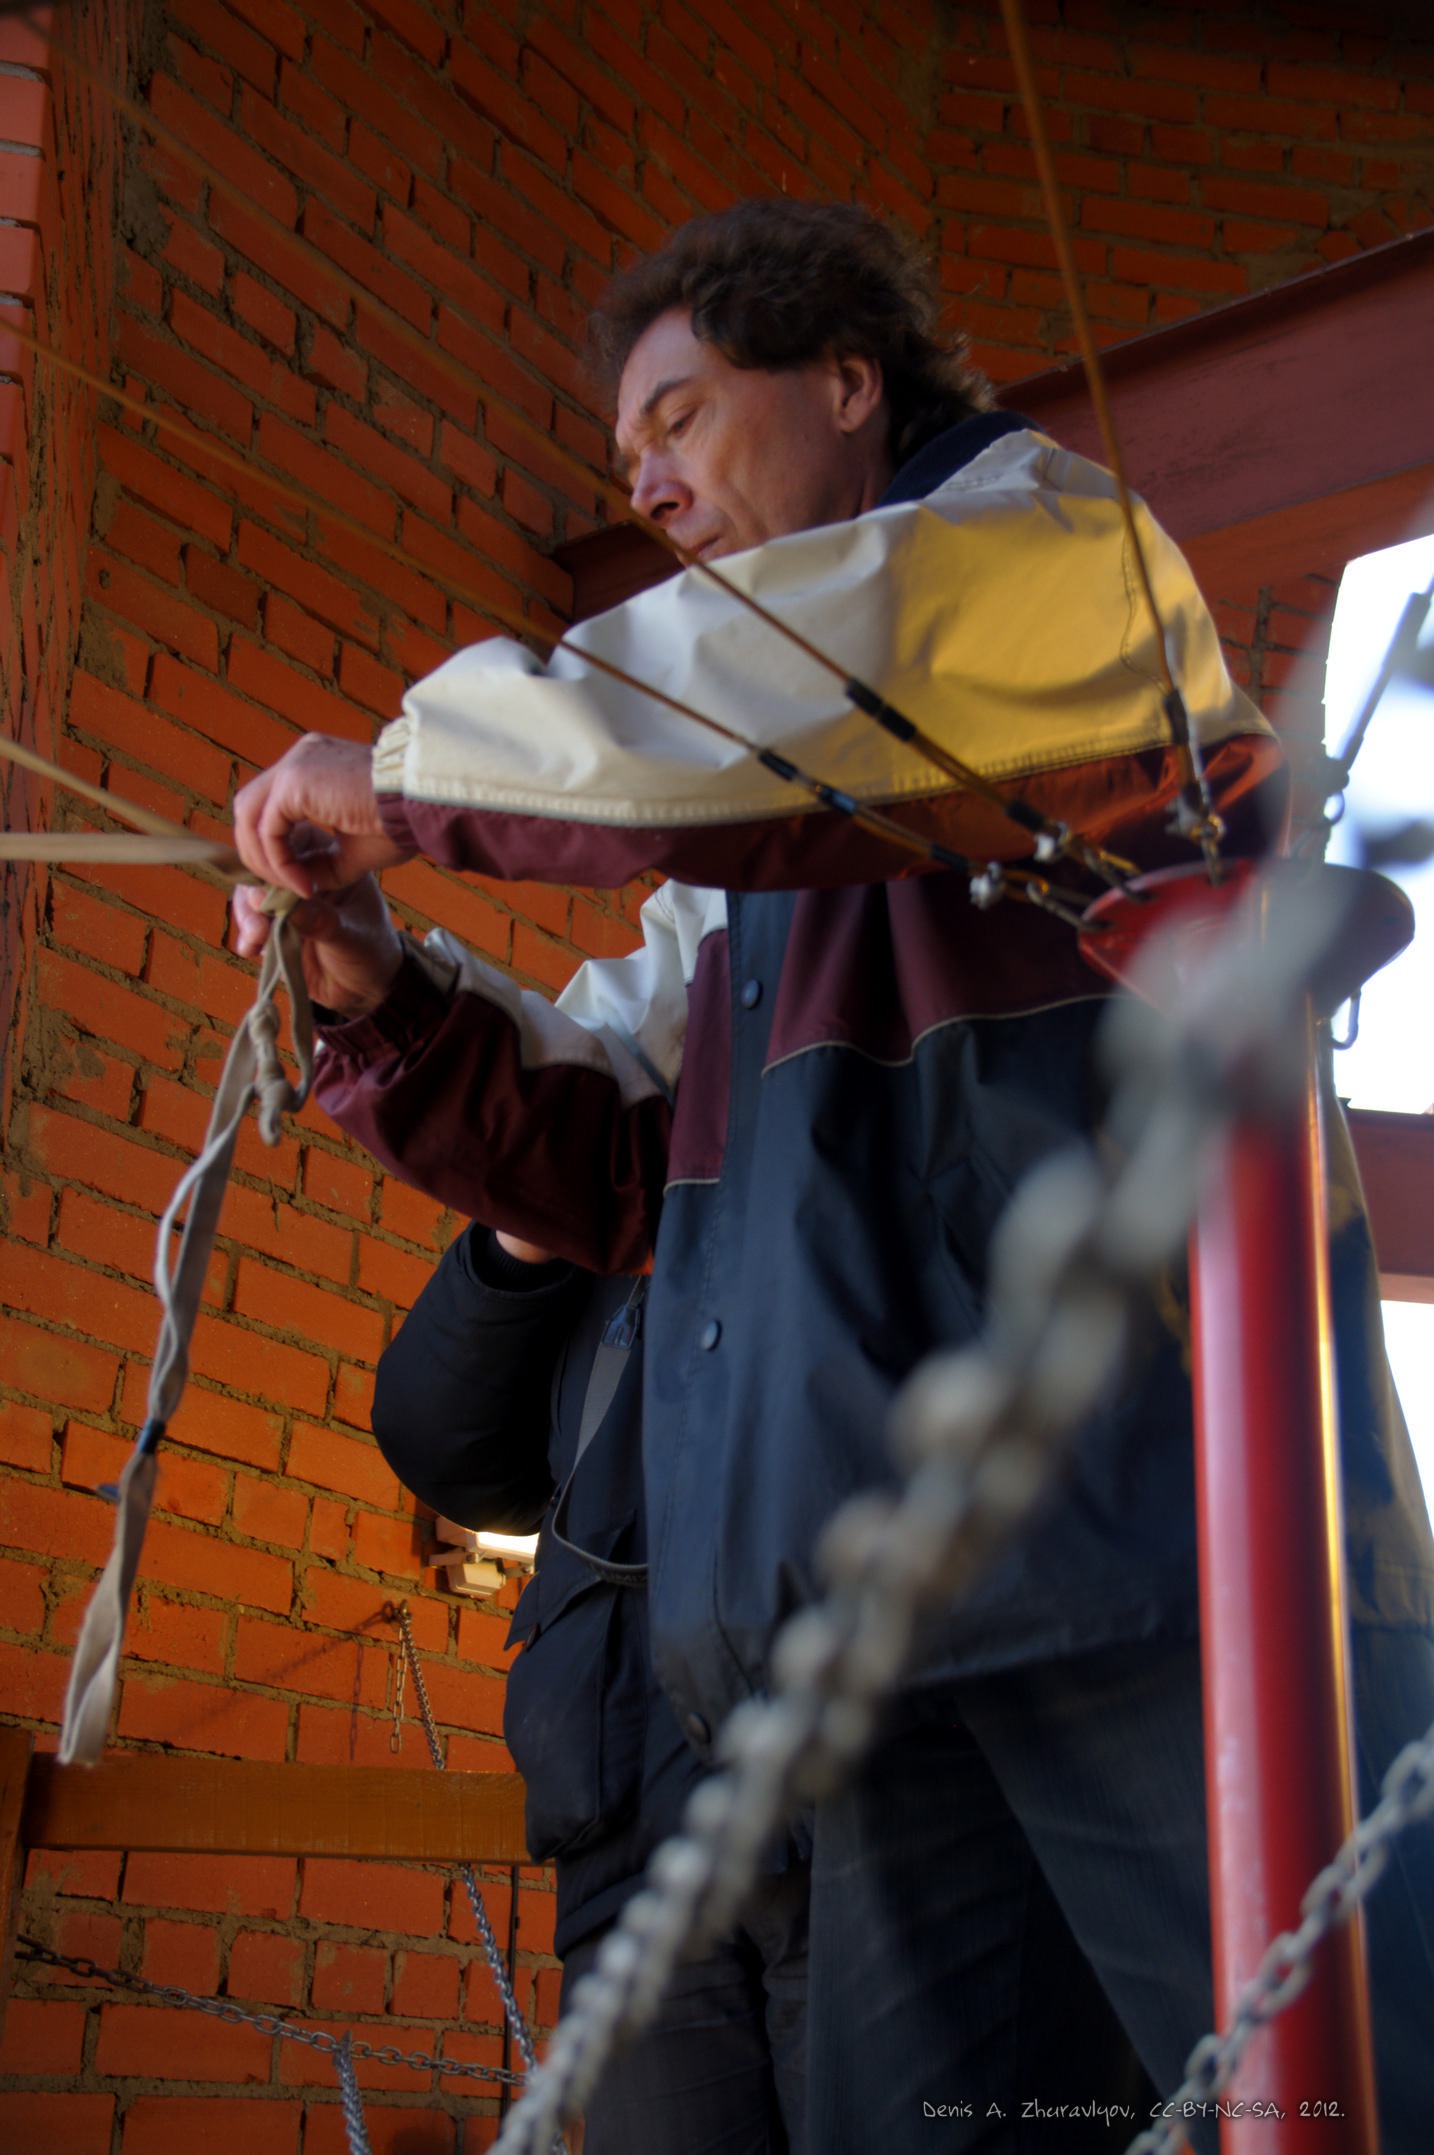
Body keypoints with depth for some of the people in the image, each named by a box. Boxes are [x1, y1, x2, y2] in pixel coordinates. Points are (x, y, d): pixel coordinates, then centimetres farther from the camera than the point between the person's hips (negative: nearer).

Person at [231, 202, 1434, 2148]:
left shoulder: (1060, 541, 7)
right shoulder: (748, 859, 30)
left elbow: (853, 658, -17)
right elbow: (611, 1158, 26)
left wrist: (409, 779, -7)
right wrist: (377, 997, 11)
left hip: (1144, 1493, -7)